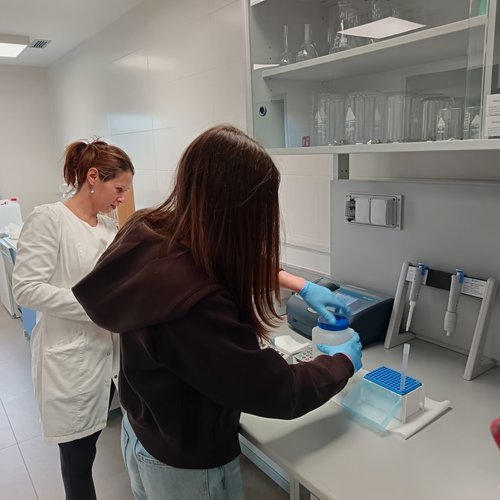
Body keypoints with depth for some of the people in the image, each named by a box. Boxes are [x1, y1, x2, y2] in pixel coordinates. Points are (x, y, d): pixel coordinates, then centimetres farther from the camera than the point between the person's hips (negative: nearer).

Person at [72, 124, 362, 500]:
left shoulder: (149, 234, -15)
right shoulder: (195, 304, -41)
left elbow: (233, 267, 3)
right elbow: (279, 391, -29)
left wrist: (302, 286, 2)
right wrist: (344, 362, -11)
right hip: (188, 464, -7)